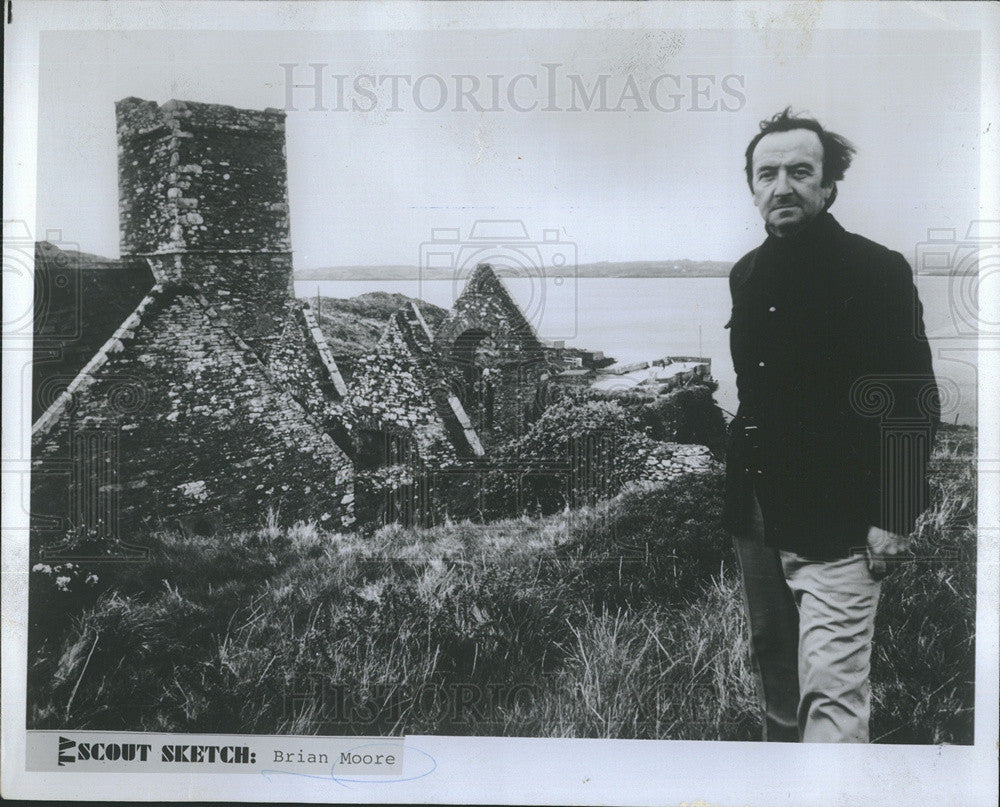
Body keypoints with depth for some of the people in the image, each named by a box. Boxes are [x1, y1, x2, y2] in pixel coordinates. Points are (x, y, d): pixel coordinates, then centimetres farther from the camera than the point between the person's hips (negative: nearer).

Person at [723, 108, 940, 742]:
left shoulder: (878, 272, -10)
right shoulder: (747, 275, 10)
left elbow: (912, 404, -12)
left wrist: (892, 520, -16)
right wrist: (733, 495, 13)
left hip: (837, 529, -7)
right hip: (757, 520, 7)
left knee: (831, 692, -8)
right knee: (773, 666, 20)